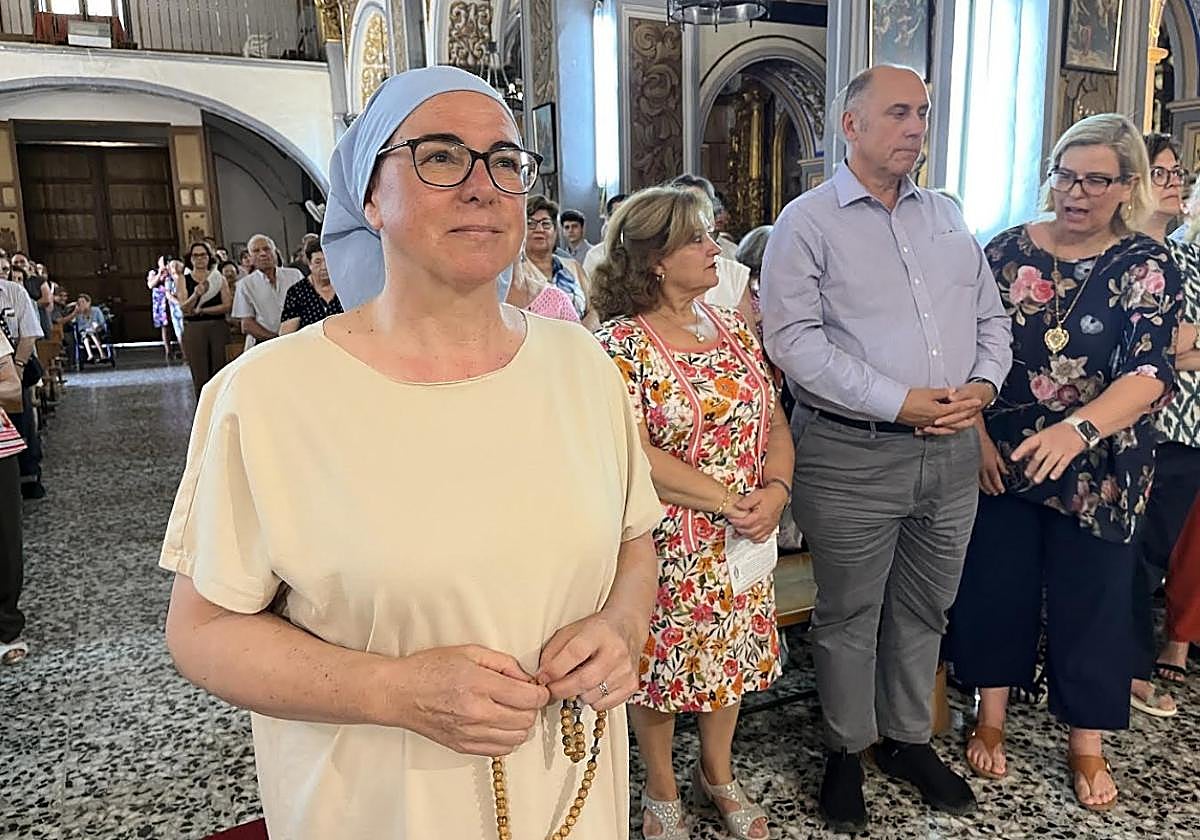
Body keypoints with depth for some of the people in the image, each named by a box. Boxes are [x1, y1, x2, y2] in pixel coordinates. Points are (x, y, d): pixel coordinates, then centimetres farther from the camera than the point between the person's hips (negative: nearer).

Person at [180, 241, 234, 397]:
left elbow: (228, 306, -2)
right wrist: (196, 295, -22)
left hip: (218, 328, 0)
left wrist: (201, 310, -9)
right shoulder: (184, 280, 7)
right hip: (193, 330, 0)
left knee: (220, 374, -1)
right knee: (200, 376, -1)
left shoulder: (219, 278, 7)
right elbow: (183, 308, -4)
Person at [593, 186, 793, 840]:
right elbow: (635, 458, -21)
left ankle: (718, 774, 43)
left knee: (731, 655, 19)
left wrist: (775, 490, -11)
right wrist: (730, 501, -18)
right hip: (669, 546, -5)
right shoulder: (620, 344, -15)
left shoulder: (733, 327, 5)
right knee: (660, 662, 12)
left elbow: (774, 421, 7)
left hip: (744, 541, 6)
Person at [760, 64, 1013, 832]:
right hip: (853, 454, -5)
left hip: (952, 451, 6)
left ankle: (909, 740, 37)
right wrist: (900, 403, -19)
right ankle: (847, 751, 29)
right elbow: (795, 341, -16)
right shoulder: (808, 222, -6)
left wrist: (983, 384, -5)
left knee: (925, 609, 18)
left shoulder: (948, 217, 13)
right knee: (850, 615, 9)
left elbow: (991, 316, 16)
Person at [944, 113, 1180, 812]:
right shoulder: (1008, 250, 0)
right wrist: (976, 433, -9)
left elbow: (1149, 373, -19)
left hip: (1098, 472, -1)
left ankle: (1087, 746, 30)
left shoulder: (1146, 267, -5)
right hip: (1000, 460, 2)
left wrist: (1080, 429, -36)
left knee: (1091, 600, 10)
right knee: (995, 585, 10)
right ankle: (991, 719, 31)